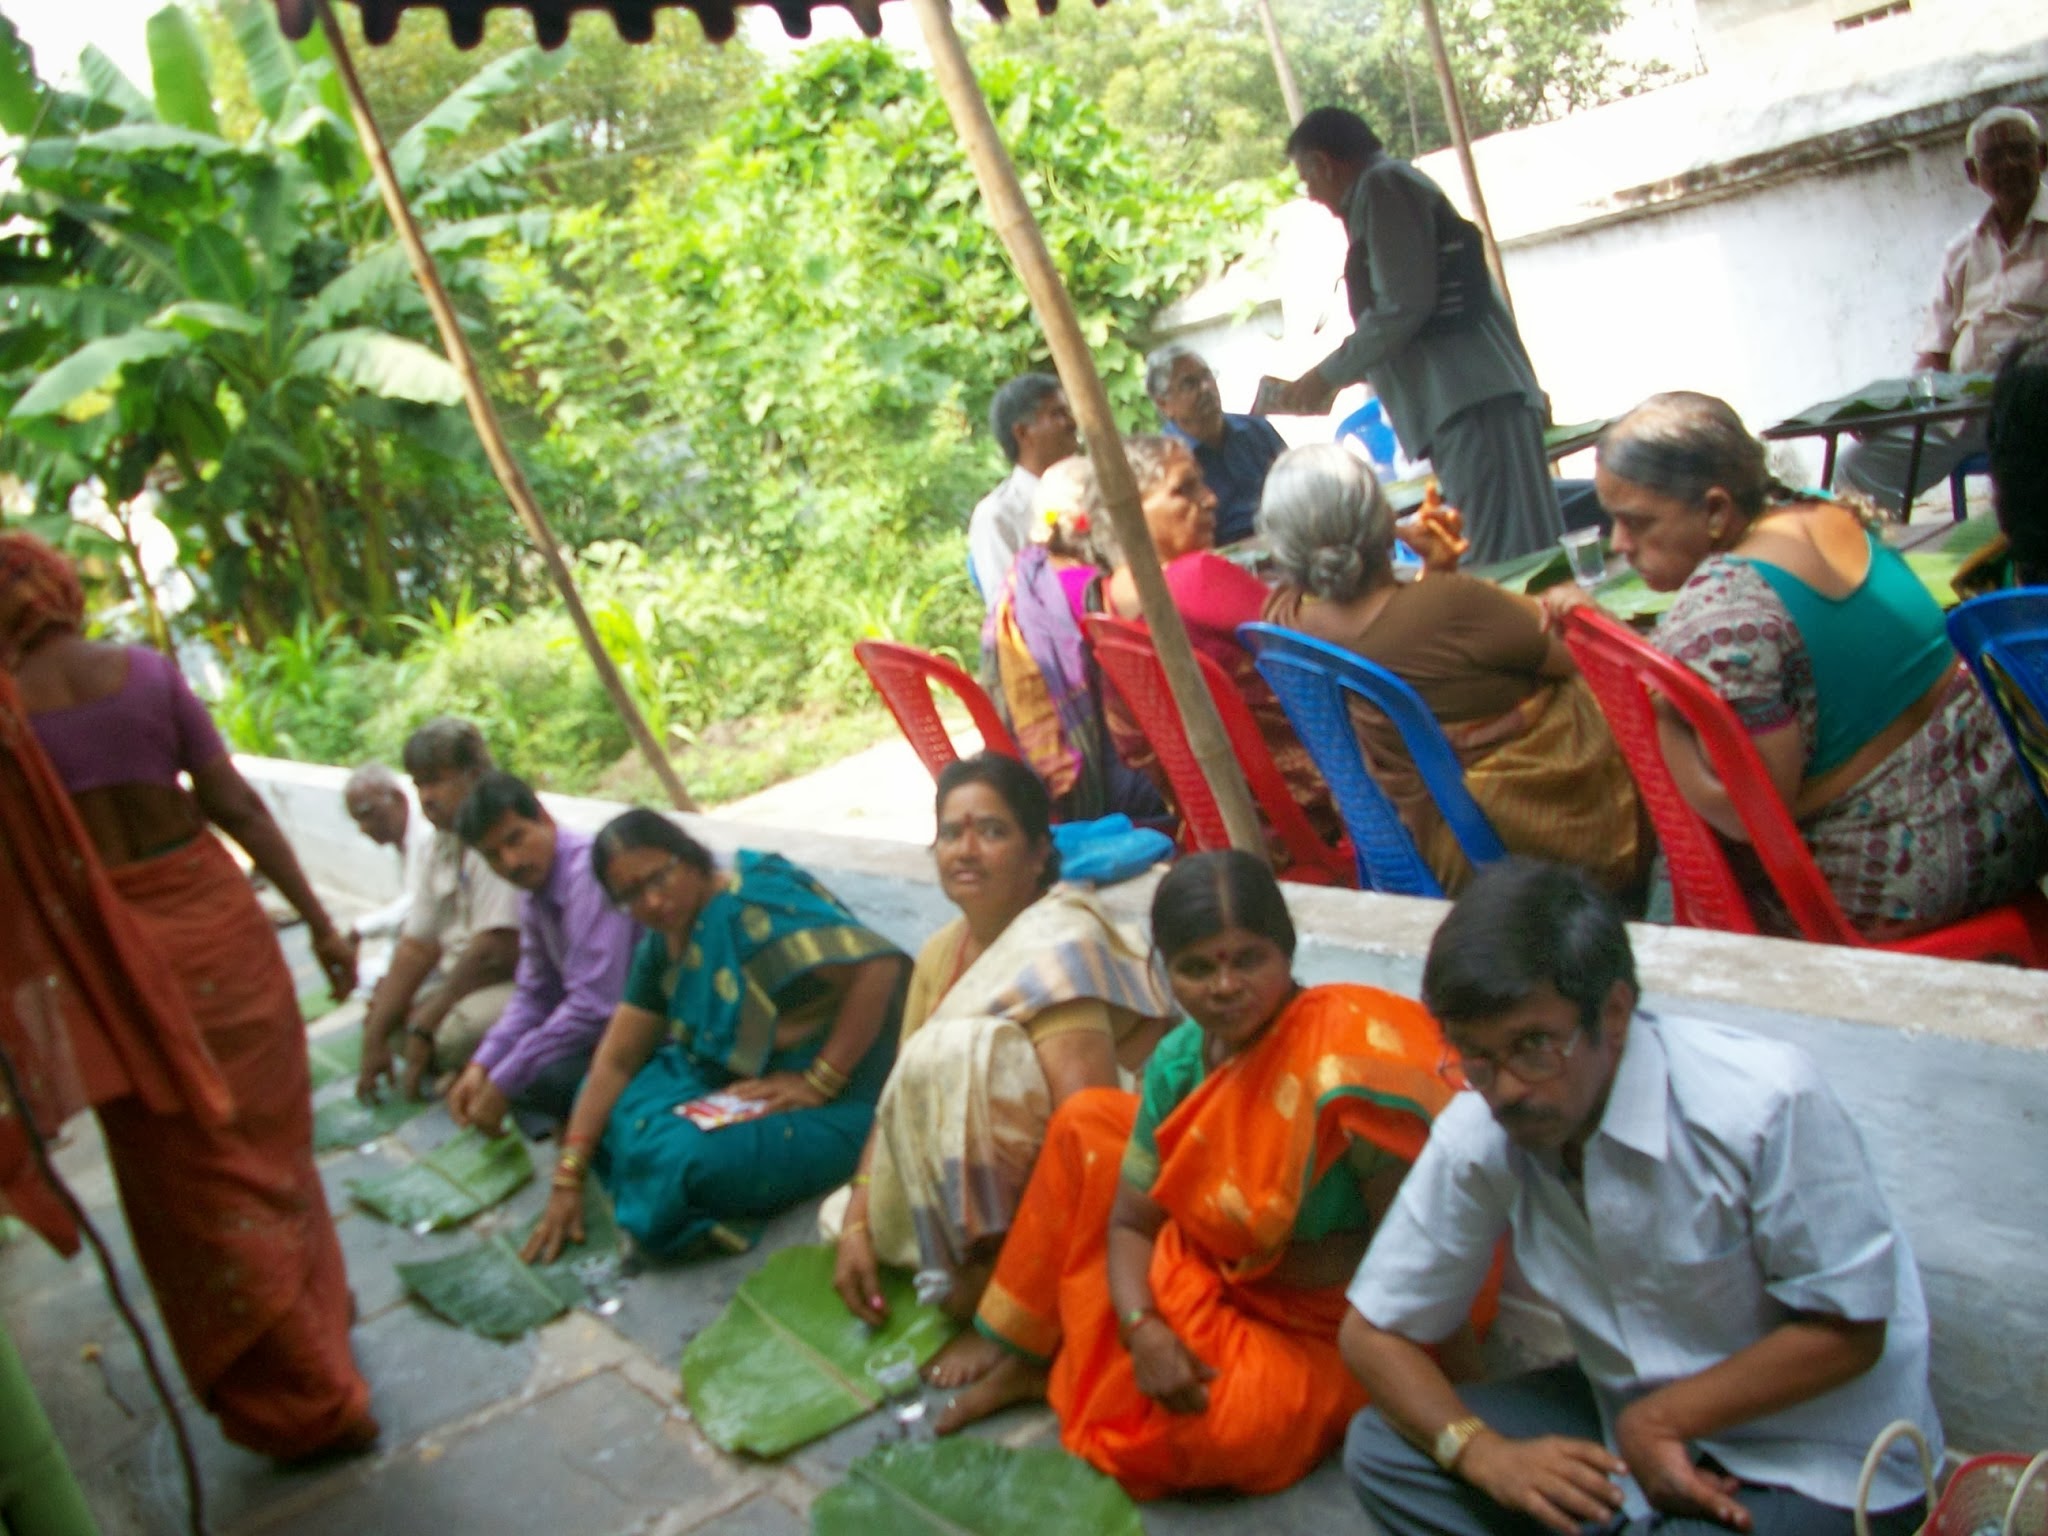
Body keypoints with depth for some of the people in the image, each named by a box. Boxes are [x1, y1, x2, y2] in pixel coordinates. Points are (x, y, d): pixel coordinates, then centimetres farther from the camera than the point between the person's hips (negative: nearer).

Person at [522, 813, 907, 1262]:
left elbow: (879, 965, -32)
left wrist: (819, 1082, -26)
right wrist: (566, 1180, 2)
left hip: (835, 1106, -9)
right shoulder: (662, 945, 5)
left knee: (684, 1157, -28)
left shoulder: (754, 902, -22)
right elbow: (617, 1059, 8)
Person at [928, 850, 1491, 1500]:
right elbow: (1131, 1221, -4)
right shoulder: (1180, 1060, -9)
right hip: (1208, 1284, 6)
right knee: (1087, 1123, -1)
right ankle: (1027, 1361, 13)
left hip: (1322, 1338, -6)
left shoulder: (1348, 1051, -30)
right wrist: (1142, 1330, -21)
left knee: (1218, 1430, -33)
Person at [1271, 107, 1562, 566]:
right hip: (1474, 396, 10)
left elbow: (1404, 305, -14)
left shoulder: (1383, 186, -3)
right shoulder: (1401, 184, 27)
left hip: (1471, 404, -10)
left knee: (1501, 564, -14)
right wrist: (1340, 377, 30)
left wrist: (1328, 375, -5)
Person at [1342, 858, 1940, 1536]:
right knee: (1379, 1449, -8)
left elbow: (1849, 1328, -16)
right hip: (1630, 1414, 6)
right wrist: (1489, 1455, -21)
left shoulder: (1768, 1103, -28)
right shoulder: (1478, 1134, -15)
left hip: (1819, 1462, -5)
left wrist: (1656, 1421, -16)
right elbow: (1372, 1330, -5)